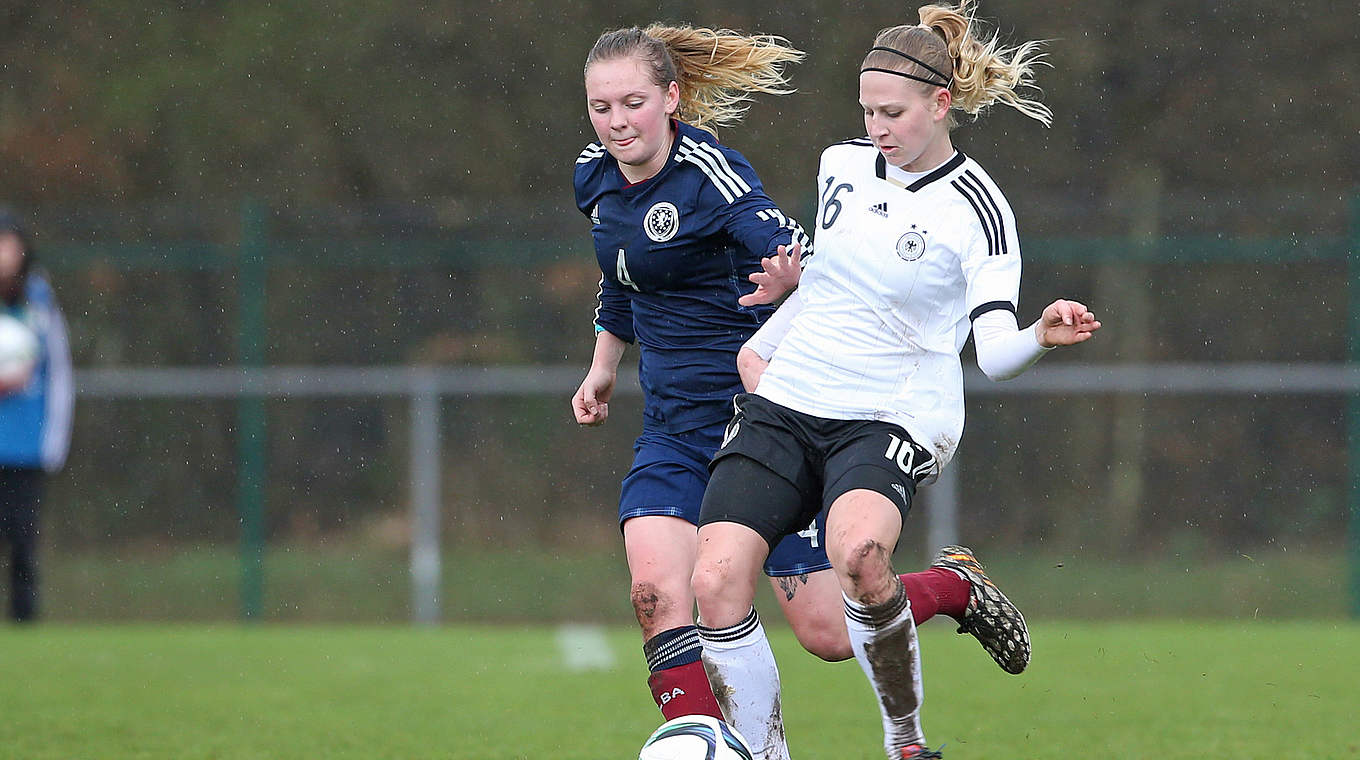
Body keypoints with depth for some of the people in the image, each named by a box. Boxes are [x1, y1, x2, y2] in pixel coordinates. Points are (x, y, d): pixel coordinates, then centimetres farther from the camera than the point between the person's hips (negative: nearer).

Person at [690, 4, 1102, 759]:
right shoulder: (842, 164, 9)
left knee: (858, 553, -36)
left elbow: (995, 353, -16)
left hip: (891, 415, -5)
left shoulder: (977, 208, -7)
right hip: (786, 404, 5)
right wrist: (763, 345, 27)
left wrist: (1041, 335, -36)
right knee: (716, 580, -16)